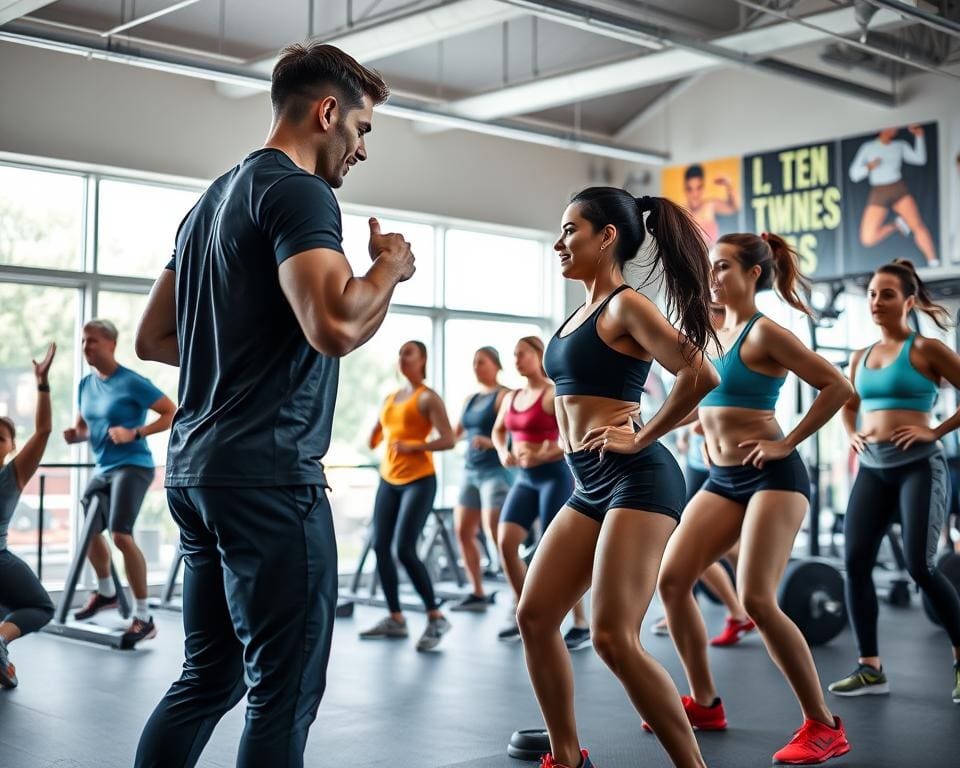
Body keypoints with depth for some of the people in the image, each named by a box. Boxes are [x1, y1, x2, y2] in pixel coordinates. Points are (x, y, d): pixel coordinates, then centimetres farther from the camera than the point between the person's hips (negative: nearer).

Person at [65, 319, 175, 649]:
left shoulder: (132, 382, -14)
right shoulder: (86, 384, 8)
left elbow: (172, 413, -14)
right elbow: (83, 427, 19)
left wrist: (134, 433, -23)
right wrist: (74, 435, -5)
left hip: (132, 466, -9)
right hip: (103, 469, 9)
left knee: (121, 535, -22)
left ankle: (143, 618, -14)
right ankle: (106, 592, 46)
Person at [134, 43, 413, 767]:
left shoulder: (215, 197, 19)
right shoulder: (297, 190, -9)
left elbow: (153, 338, 24)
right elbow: (337, 324, -25)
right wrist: (392, 265, -7)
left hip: (197, 468, 10)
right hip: (270, 474, -10)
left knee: (209, 676, 16)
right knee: (286, 691, -2)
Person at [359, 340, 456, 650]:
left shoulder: (428, 398, -6)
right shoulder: (391, 398, 15)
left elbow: (448, 440, -16)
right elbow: (375, 437, 29)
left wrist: (413, 447, -23)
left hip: (419, 482, -7)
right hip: (388, 481, 7)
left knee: (405, 550, -15)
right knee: (380, 547, 3)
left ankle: (436, 618, -4)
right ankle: (395, 619, 12)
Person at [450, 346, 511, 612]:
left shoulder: (503, 396, -7)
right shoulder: (471, 399, 16)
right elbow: (454, 433, 20)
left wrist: (490, 442, -34)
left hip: (495, 471, -8)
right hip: (471, 471, 8)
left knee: (496, 536, -14)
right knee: (463, 532, 7)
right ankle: (477, 593, 16)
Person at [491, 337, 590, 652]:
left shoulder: (553, 395, -11)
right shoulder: (511, 398, 11)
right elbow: (498, 430, 27)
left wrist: (544, 454, -24)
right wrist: (503, 452, 6)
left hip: (554, 475, -7)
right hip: (524, 479, 7)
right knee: (506, 542, -5)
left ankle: (581, 626, 5)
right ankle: (522, 614, 10)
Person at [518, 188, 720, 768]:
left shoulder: (626, 306, -9)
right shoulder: (583, 312, 16)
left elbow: (701, 375, -20)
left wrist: (642, 436, -12)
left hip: (637, 480, -9)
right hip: (591, 486, 9)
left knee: (614, 638, -14)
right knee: (535, 617, 7)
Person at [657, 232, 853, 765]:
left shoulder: (765, 332, -9)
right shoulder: (712, 333, 12)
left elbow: (838, 387, -14)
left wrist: (787, 443, -12)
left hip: (772, 476, -8)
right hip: (722, 479, 8)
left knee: (756, 600, -17)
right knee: (671, 580, -1)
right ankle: (705, 703, 15)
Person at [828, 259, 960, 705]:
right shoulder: (860, 358, 13)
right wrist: (851, 434, 12)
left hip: (918, 466, -6)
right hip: (872, 469, 6)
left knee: (920, 566, -11)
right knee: (855, 563, -3)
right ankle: (870, 668, 6)